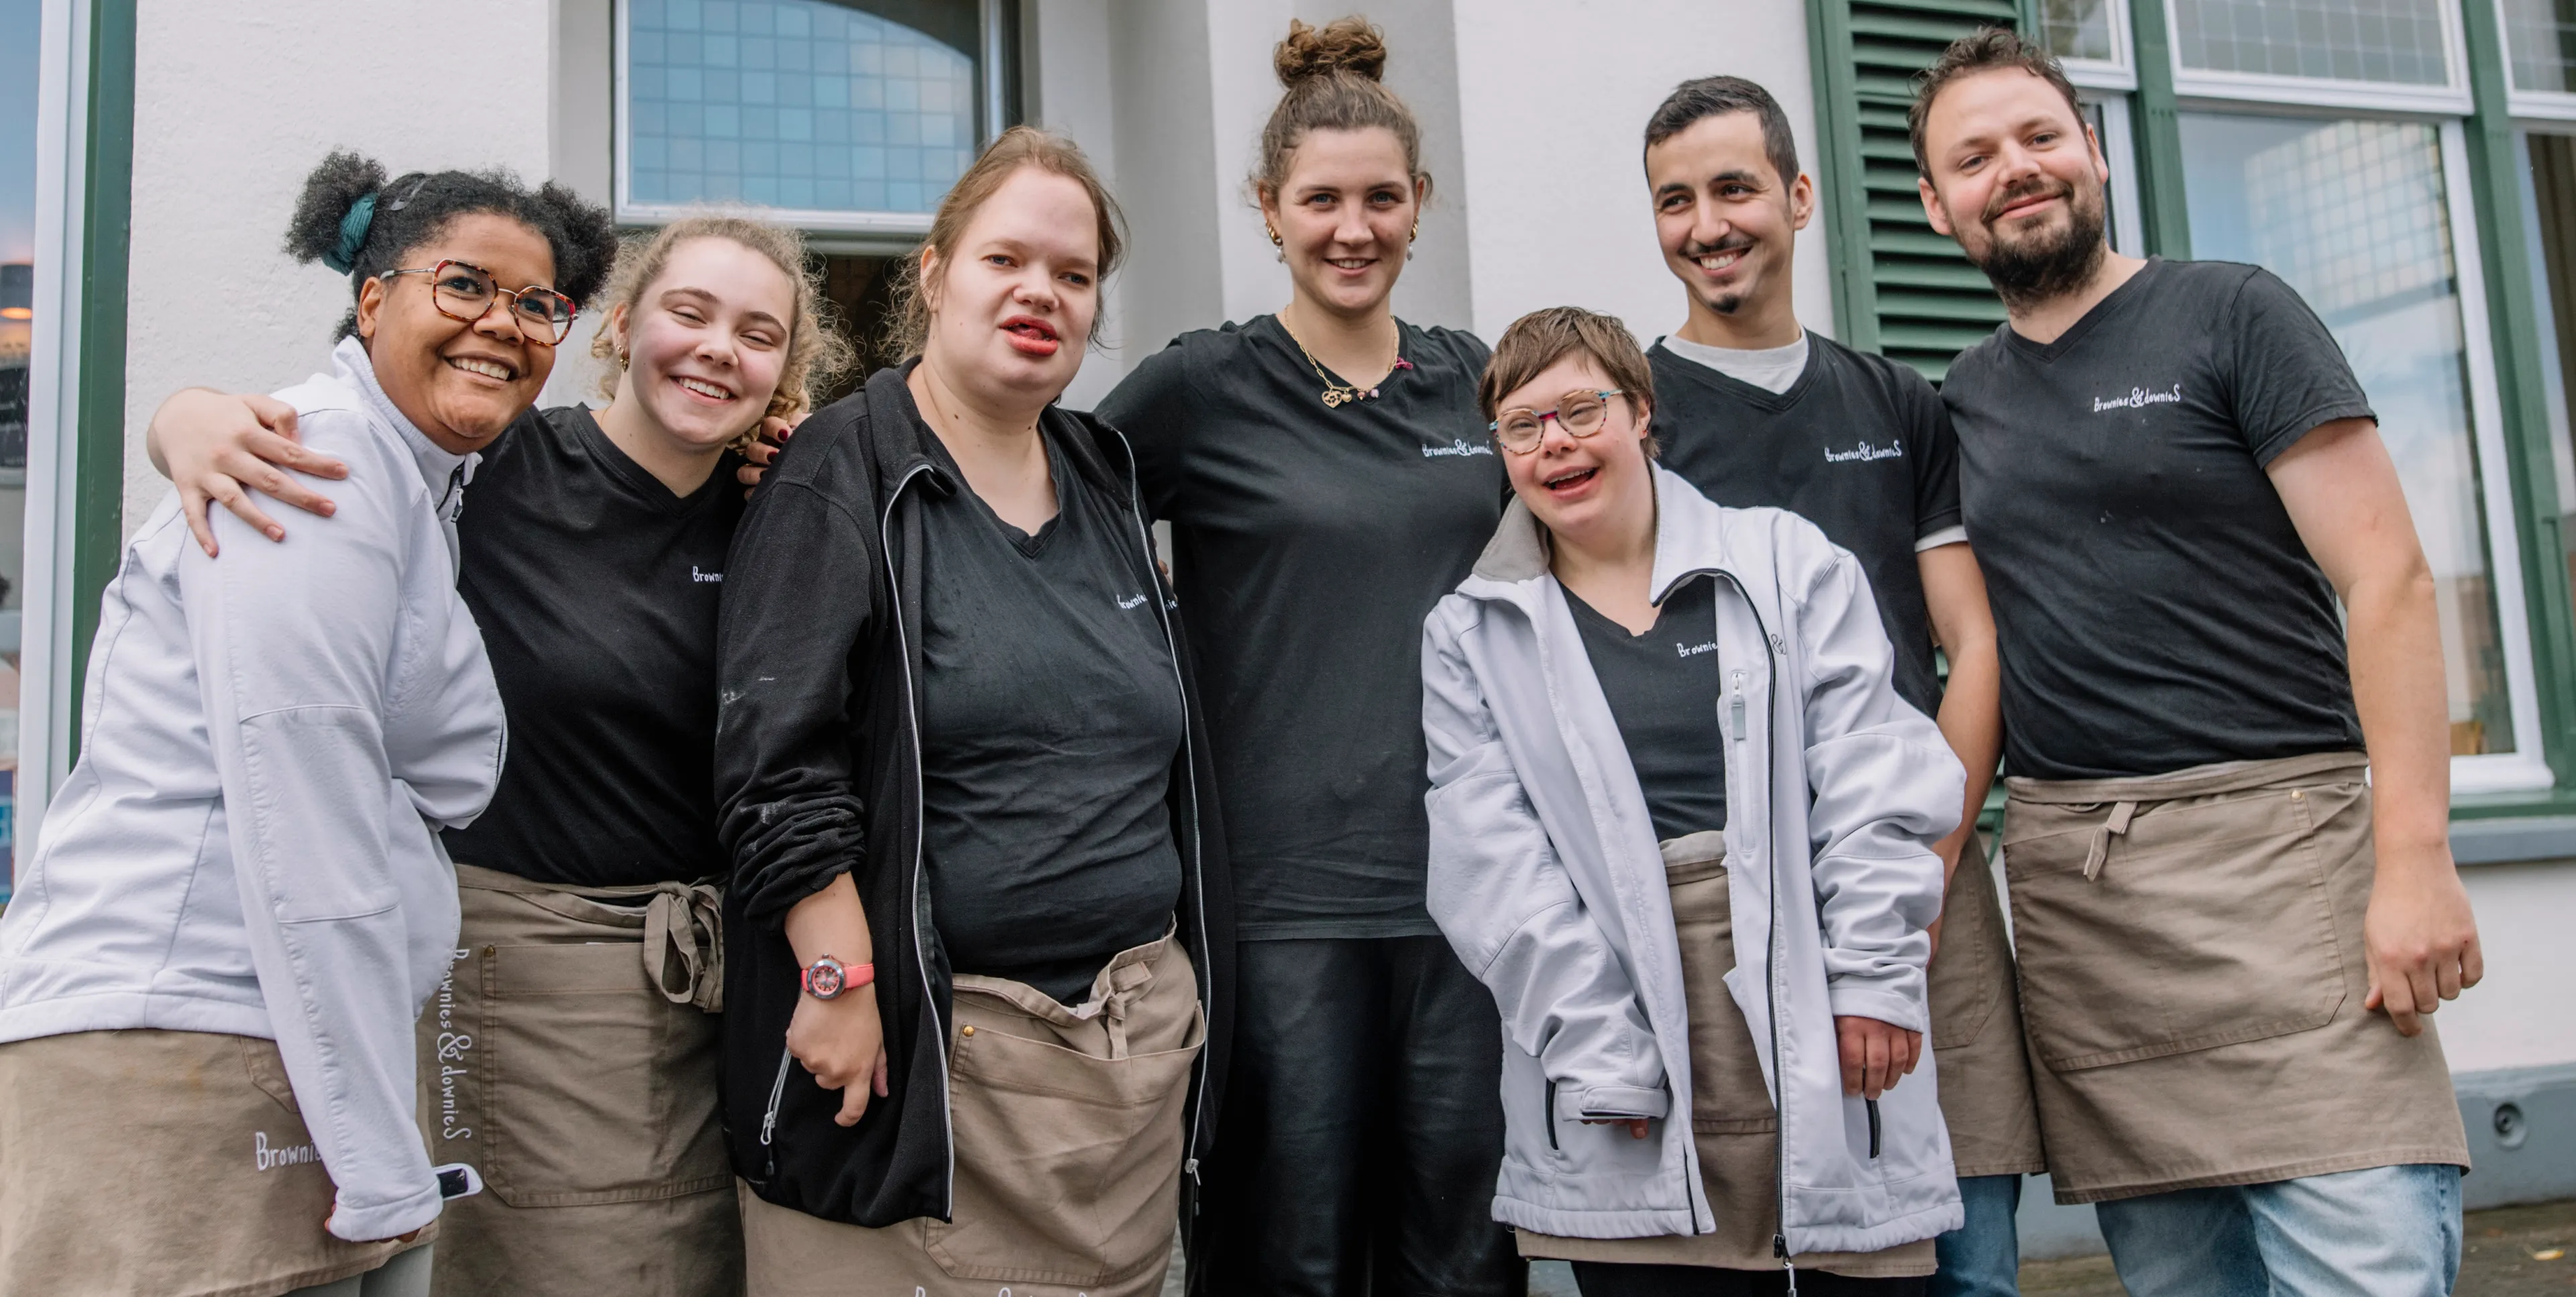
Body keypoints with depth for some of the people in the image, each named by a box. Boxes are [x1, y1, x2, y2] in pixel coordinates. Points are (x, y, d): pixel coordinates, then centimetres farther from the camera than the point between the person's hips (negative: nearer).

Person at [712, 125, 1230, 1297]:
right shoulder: (844, 473, -5)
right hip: (924, 1050, -6)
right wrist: (841, 981, -18)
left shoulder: (1107, 483, 14)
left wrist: (1185, 983, 17)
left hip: (1138, 1040, 6)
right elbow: (778, 756, -13)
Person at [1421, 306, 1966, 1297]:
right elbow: (1495, 864, -1)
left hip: (1820, 1024, 1)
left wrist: (1872, 974, -6)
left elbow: (1873, 779, 2)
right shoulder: (1470, 637, 7)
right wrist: (1596, 1048, -9)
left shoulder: (1788, 563, 8)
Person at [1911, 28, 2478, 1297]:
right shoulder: (1958, 403, 16)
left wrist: (2415, 857, -14)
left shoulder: (2228, 313, 2)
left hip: (2275, 828, -4)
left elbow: (2388, 581, -5)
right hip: (2067, 879, 4)